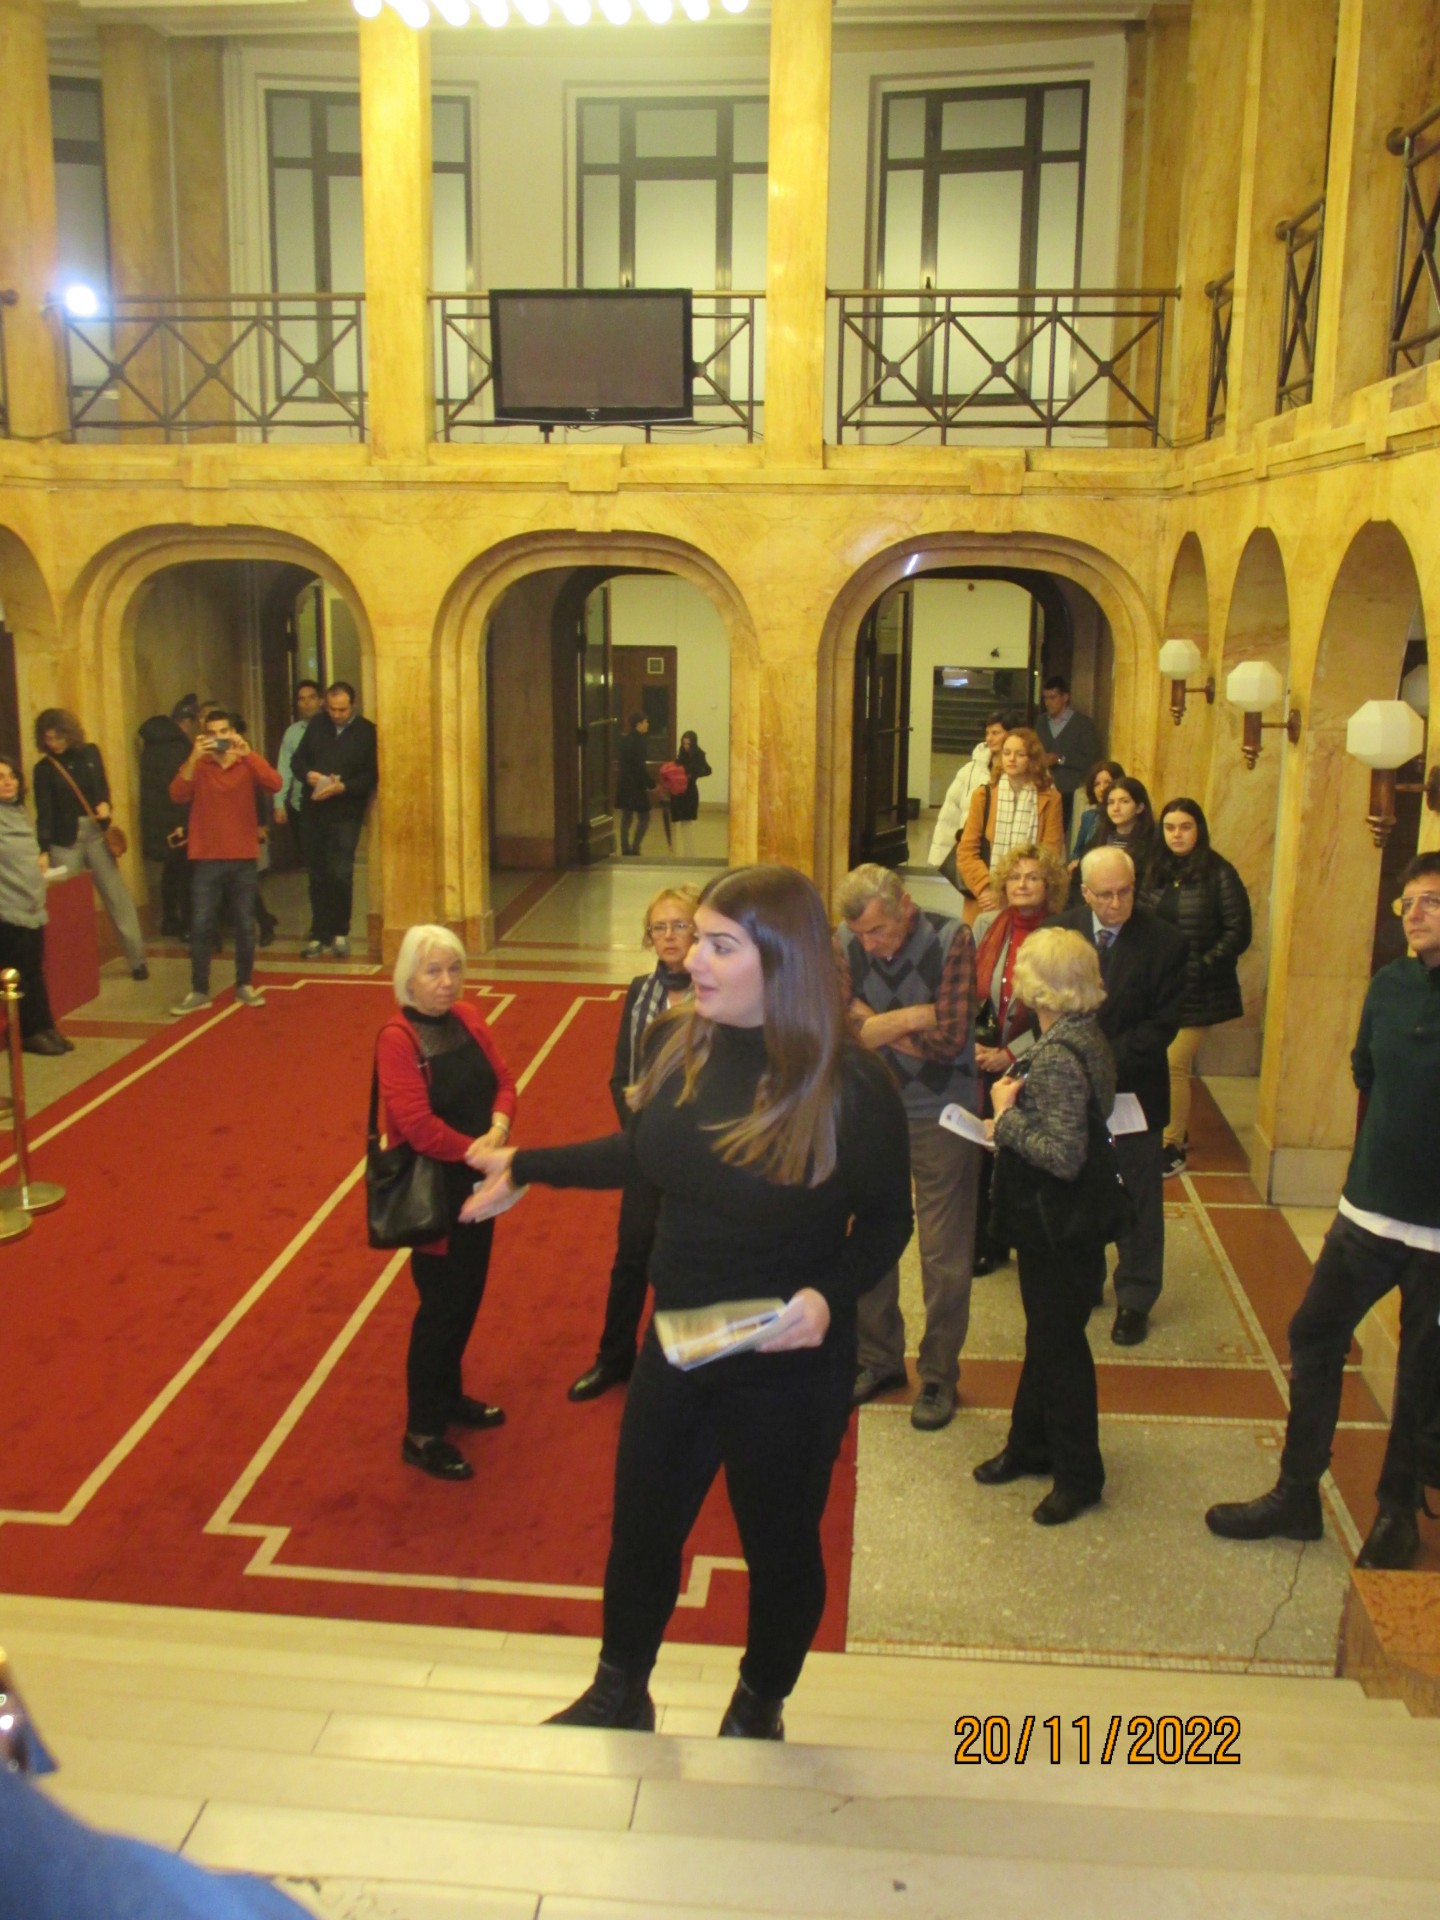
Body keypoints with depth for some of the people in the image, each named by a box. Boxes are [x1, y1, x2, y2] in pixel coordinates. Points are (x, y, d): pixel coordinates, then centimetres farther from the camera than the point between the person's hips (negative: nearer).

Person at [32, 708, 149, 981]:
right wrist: (43, 850, -18)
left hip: (96, 833, 1)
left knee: (117, 896, 2)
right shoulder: (43, 768, -1)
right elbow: (44, 813, -7)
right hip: (65, 839, -1)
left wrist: (105, 804, -8)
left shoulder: (90, 753, 5)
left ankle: (137, 960, 8)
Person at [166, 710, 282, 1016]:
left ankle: (244, 985, 19)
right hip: (206, 859, -1)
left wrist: (248, 753, -25)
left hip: (243, 858, 1)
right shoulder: (197, 765, 3)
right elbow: (177, 796, -15)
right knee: (200, 926, -2)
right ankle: (199, 991, 6)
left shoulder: (247, 764, 4)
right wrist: (194, 758, -26)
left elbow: (275, 785, -15)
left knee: (245, 925, 6)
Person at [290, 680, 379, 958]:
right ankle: (319, 934, 18)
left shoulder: (367, 731, -4)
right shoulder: (316, 725, 9)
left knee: (341, 874, -9)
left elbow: (372, 775, -8)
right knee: (317, 875, 9)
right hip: (315, 811, 4)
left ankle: (340, 932, 8)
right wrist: (308, 775, -9)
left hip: (346, 814, -4)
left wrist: (343, 787, -20)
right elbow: (297, 759, 12)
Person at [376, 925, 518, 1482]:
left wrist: (497, 1131, -16)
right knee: (441, 1306, 2)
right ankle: (422, 1435, 16)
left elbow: (502, 1079, 2)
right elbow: (417, 1123, -25)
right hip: (434, 1190, -7)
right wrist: (474, 1152, -21)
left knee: (467, 1297, 19)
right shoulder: (397, 1038, -18)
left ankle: (449, 1396, 40)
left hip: (477, 1182, 7)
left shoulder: (467, 1019, 4)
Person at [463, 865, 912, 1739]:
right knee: (642, 1526, 20)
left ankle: (759, 1713, 48)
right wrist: (526, 1166, 14)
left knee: (780, 1544, 18)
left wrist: (830, 1294, -28)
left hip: (790, 1368, -4)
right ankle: (619, 1697, 48)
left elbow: (887, 1221, -11)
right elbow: (641, 1153, 8)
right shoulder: (682, 1045, -10)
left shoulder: (852, 1084, -24)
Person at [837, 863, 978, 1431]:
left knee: (944, 1257, 6)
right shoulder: (846, 943, -8)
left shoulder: (951, 940, -16)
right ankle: (879, 1358, 32)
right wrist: (918, 1014, -18)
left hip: (941, 1117, -3)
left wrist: (875, 1024, -14)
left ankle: (939, 1375, 22)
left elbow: (948, 1039, -21)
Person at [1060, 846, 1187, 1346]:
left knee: (1139, 1199, 8)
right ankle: (1082, 1285, 31)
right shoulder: (1062, 929, -1)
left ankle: (1135, 1299, 22)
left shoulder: (1164, 941, -10)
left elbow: (1163, 1023, -11)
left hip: (1134, 1089, -2)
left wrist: (1107, 1061, -19)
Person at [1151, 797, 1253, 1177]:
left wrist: (1201, 968, -15)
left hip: (1197, 991, -5)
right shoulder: (1158, 873, 8)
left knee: (1174, 1064, -8)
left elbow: (1238, 932, -10)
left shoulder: (1219, 874, -8)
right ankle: (1177, 1132, 25)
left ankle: (1172, 1147, 5)